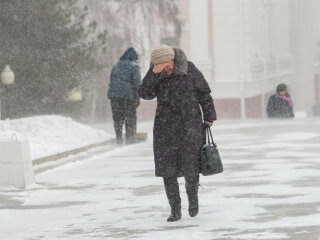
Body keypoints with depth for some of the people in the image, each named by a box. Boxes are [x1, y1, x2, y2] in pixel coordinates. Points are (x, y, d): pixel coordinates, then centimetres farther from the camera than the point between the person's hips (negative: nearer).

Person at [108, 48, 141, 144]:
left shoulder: (117, 65, 17)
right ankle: (129, 138, 1)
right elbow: (137, 82, -10)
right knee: (131, 117, 4)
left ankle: (119, 138, 8)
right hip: (128, 94, -5)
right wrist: (137, 96, -7)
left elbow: (112, 80, 18)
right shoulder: (134, 66, -2)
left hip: (114, 94, 5)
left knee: (117, 117, 9)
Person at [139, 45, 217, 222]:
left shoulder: (188, 69, -5)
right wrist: (154, 72, -25)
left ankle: (192, 195, 25)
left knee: (191, 167, -6)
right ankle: (175, 210, 8)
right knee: (168, 168, -1)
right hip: (166, 126, 2)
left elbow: (204, 93, 2)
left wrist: (209, 117, 0)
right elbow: (145, 94, -15)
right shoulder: (154, 75, 0)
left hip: (190, 124, -2)